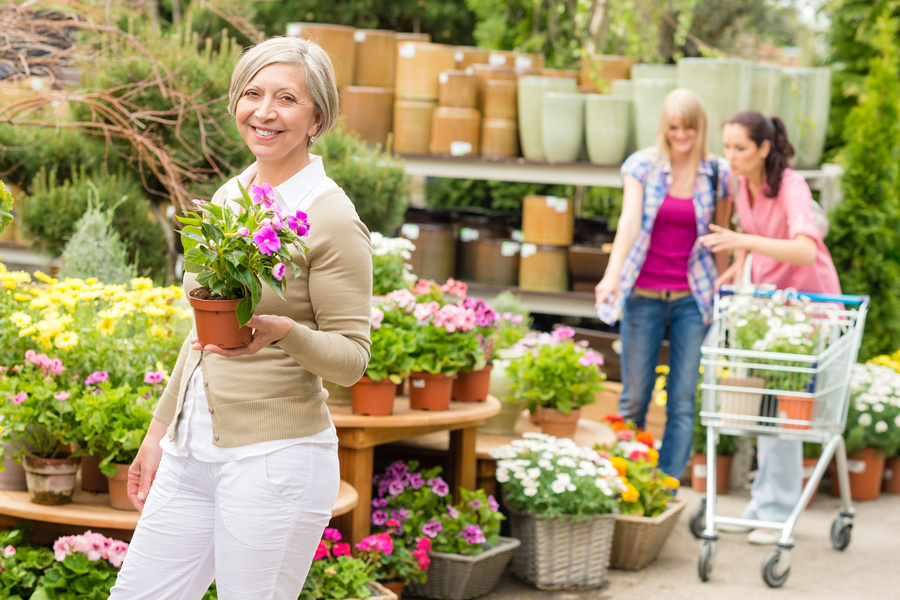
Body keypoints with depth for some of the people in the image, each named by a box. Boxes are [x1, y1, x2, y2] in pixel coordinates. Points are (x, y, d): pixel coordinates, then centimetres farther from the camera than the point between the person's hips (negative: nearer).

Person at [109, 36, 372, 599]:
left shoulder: (332, 219, -11)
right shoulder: (229, 197, 11)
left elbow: (352, 358, -10)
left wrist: (282, 332, -28)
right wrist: (160, 430, 22)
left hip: (276, 461, -7)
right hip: (191, 454, 7)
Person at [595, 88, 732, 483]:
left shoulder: (716, 174, 2)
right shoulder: (642, 166, -1)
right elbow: (629, 221, -12)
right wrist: (612, 275, -26)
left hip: (692, 300, 1)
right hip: (643, 297, -1)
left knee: (683, 401, 0)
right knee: (634, 397, 3)